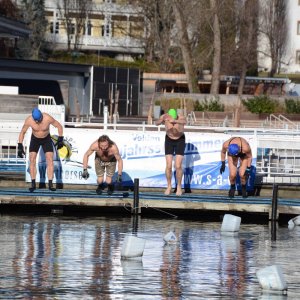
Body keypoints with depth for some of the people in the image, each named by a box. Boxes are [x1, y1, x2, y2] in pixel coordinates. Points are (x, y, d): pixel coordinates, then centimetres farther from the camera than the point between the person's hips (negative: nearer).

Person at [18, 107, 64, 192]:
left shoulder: (48, 118, -30)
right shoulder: (29, 120, -27)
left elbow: (59, 126, -14)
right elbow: (22, 132, -12)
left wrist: (60, 139, -14)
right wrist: (20, 146, -15)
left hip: (46, 139, -1)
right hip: (35, 139, 1)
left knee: (50, 160, -13)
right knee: (32, 160, -12)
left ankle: (50, 184, -14)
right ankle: (33, 184, -8)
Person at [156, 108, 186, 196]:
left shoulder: (181, 118, -30)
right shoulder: (165, 117, -25)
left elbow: (184, 122, -54)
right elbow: (157, 123, -43)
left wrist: (175, 121, -74)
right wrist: (161, 120, -66)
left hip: (180, 140, -1)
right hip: (169, 140, 1)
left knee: (178, 166, -8)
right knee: (168, 166, -5)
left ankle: (179, 187, 9)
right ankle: (169, 186, 13)